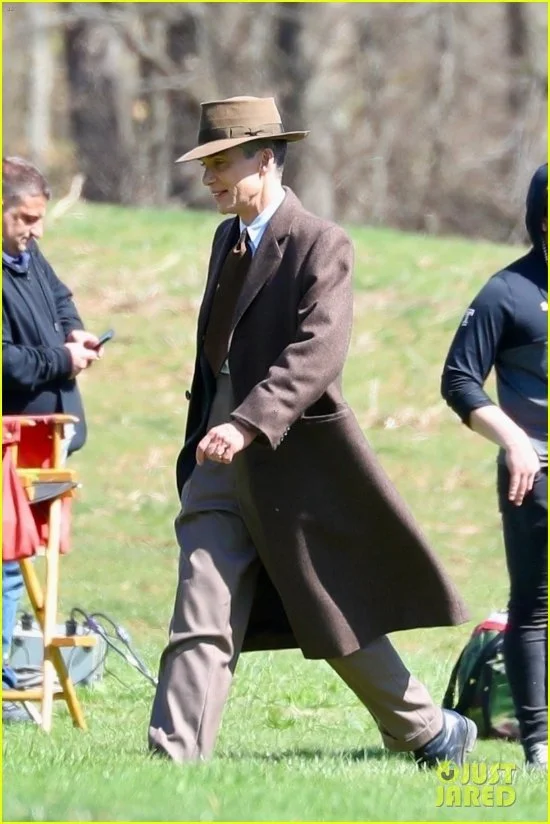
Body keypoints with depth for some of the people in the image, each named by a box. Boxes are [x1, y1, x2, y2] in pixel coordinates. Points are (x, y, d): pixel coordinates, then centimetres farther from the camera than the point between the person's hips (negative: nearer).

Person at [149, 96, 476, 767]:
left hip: (295, 458, -6)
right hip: (221, 460, 6)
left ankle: (431, 731, 24)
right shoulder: (227, 238, 14)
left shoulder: (318, 245, -12)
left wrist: (247, 425, -35)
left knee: (341, 621, 6)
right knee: (200, 620, -4)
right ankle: (173, 762, -9)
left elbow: (316, 354, -24)